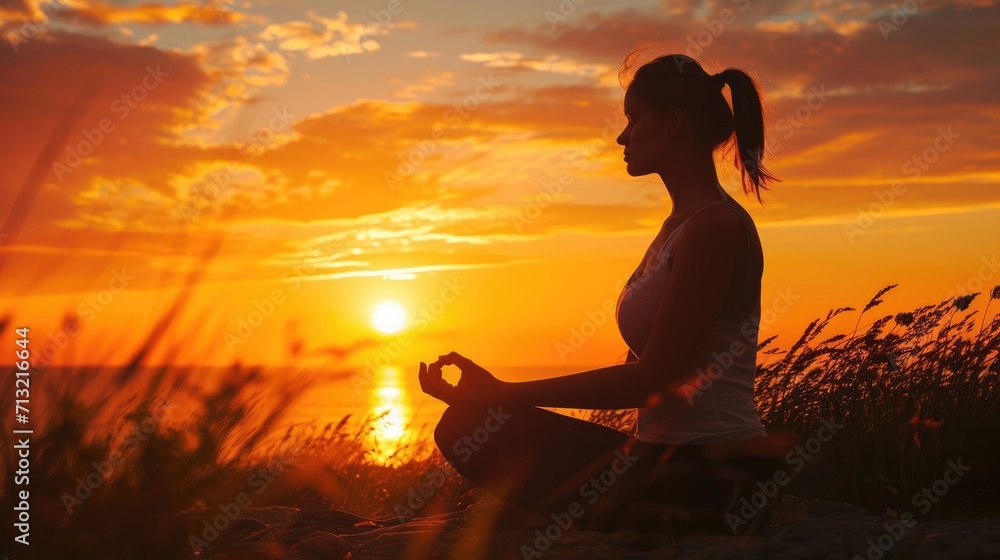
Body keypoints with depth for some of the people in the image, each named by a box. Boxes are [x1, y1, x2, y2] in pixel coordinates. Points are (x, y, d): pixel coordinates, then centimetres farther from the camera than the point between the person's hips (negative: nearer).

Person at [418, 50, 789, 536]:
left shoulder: (714, 226, -14)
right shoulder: (679, 224, 16)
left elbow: (654, 377, -18)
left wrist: (502, 395, -17)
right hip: (672, 460, 9)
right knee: (469, 425, 4)